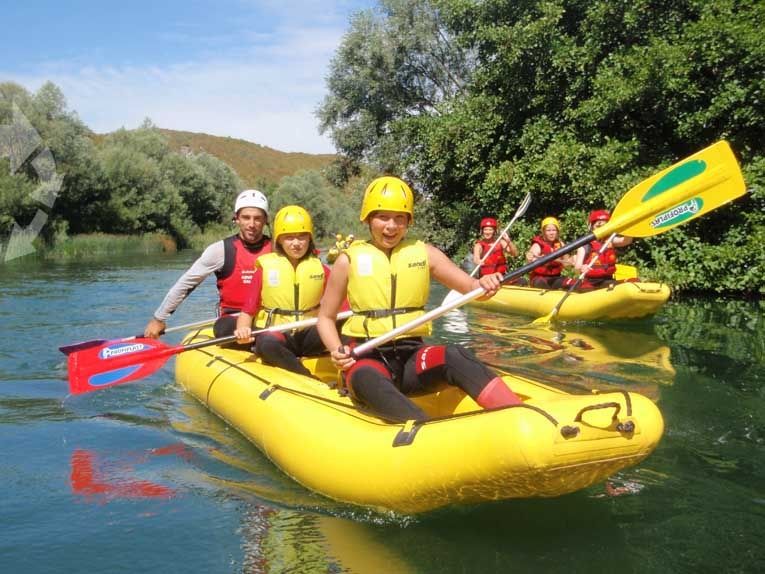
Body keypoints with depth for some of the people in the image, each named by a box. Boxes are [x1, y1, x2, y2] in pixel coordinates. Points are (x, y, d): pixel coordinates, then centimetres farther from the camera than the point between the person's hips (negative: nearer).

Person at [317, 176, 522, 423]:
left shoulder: (424, 253, 9)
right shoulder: (350, 260, 4)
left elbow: (470, 286, 2)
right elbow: (326, 317, 10)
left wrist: (483, 285, -22)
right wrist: (337, 351, -9)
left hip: (411, 356, 2)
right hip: (365, 357, -2)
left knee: (454, 355, -30)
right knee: (370, 382, -37)